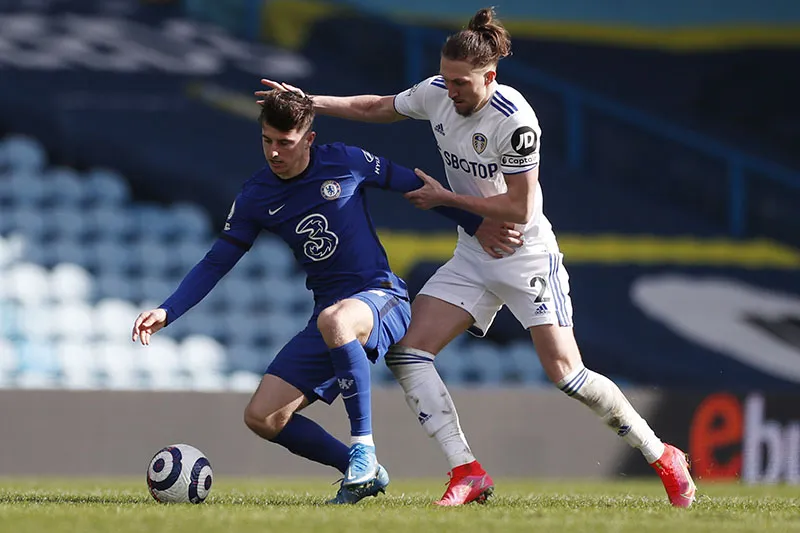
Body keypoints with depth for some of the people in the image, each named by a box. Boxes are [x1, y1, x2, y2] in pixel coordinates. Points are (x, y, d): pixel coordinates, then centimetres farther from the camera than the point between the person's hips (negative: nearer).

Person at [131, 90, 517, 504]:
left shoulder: (344, 163, -6)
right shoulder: (256, 197, 2)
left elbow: (414, 186, 6)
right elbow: (215, 264, 6)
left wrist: (477, 226, 5)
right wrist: (167, 312, -7)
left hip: (382, 299, -5)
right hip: (329, 310, 5)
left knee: (335, 320, -42)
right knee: (262, 418, -8)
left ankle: (363, 445, -29)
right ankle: (364, 472, 6)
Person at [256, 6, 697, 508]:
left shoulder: (515, 119, -25)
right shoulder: (436, 94, -5)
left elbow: (518, 208, -22)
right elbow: (374, 108, 14)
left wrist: (445, 197, -18)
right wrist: (307, 100, 7)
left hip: (526, 255, -7)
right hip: (472, 255, 7)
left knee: (565, 372, -14)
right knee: (407, 352, -8)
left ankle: (663, 457, 4)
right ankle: (469, 474, -8)